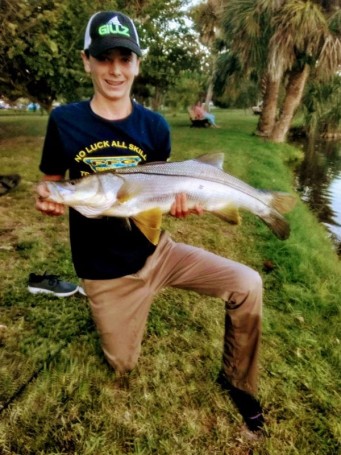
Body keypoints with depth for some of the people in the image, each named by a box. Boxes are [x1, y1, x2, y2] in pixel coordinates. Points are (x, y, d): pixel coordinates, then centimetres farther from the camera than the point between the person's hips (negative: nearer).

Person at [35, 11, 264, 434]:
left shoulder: (154, 125, -5)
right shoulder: (64, 121, -9)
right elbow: (50, 183, 2)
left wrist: (179, 204, -20)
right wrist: (46, 199, -22)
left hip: (156, 251, 2)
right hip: (104, 269, -1)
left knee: (247, 285, -15)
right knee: (123, 366, 14)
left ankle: (235, 380, 12)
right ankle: (111, 310, 46)